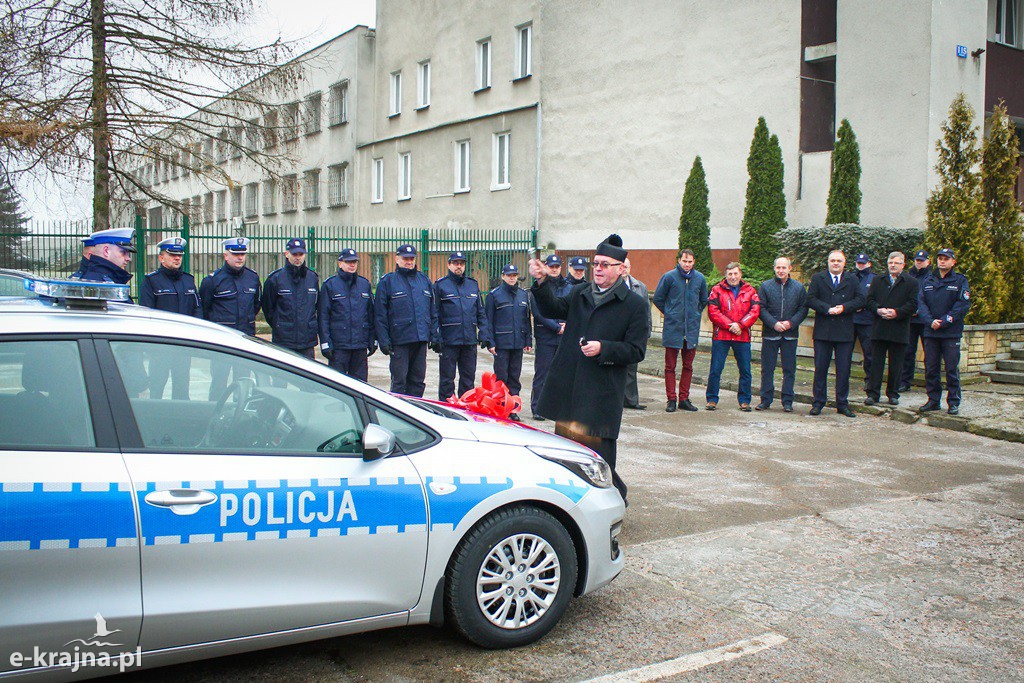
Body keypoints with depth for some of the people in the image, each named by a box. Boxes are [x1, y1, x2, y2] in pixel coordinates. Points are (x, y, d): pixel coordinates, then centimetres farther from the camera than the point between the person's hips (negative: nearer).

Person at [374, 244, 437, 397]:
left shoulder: (425, 280, 15)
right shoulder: (387, 281, 2)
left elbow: (433, 311, 17)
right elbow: (380, 315, -2)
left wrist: (435, 335, 8)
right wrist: (383, 340, -10)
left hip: (421, 339, 4)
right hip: (399, 340, -4)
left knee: (418, 380, 9)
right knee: (399, 380, -3)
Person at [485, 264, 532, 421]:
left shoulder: (523, 294, 11)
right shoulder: (494, 295, -2)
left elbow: (527, 319, 15)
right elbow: (489, 320, -4)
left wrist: (528, 341, 9)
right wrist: (490, 342, -10)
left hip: (518, 343, 4)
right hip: (501, 343, -4)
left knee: (515, 377, 9)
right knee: (501, 377, -2)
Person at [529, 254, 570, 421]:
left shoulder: (568, 287, 12)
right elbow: (538, 312, -10)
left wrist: (567, 325, -9)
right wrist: (557, 327, -13)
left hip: (565, 338, 4)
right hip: (545, 337, -4)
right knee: (541, 375, -1)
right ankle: (537, 408, 5)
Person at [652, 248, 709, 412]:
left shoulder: (700, 278, 5)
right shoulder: (669, 277, -5)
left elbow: (704, 300, 21)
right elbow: (658, 298, 5)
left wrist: (696, 314, 14)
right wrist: (669, 314, 4)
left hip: (692, 329, 3)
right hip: (673, 328, -3)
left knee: (688, 366, 8)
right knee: (670, 366, 0)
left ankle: (684, 399, 16)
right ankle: (671, 400, 6)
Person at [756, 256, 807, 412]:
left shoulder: (799, 287, 6)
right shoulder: (766, 286, 3)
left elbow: (803, 309, 4)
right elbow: (761, 309, 0)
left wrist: (791, 322, -11)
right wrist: (774, 323, -13)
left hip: (790, 334, 1)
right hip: (770, 333, 0)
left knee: (789, 369, 4)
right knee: (767, 368, 3)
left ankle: (787, 401, 12)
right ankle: (766, 400, 11)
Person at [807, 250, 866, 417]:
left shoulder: (853, 280, 10)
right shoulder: (818, 278, 7)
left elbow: (861, 299, 3)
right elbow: (810, 299, -2)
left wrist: (844, 308, -12)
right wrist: (827, 309, -15)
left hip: (845, 332, 1)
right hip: (823, 331, -1)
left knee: (844, 370, 4)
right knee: (820, 368, 3)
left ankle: (842, 404, 13)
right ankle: (818, 403, 12)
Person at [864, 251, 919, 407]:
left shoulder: (911, 282, 4)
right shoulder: (878, 280, 13)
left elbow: (913, 305, -4)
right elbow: (870, 300, 7)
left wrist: (897, 313, -16)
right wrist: (878, 310, -12)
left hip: (899, 330, -2)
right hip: (879, 328, 2)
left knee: (896, 364, 6)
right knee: (876, 362, 2)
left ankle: (893, 394, 16)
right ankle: (873, 394, 4)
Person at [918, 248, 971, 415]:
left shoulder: (960, 280, 2)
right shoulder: (927, 280, 11)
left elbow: (963, 305, -6)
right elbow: (921, 302, 4)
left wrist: (943, 322, -13)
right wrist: (930, 321, -13)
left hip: (951, 332, -3)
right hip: (930, 331, 3)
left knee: (952, 369, 0)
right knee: (931, 368, 6)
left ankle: (954, 403, 8)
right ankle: (933, 400, 15)